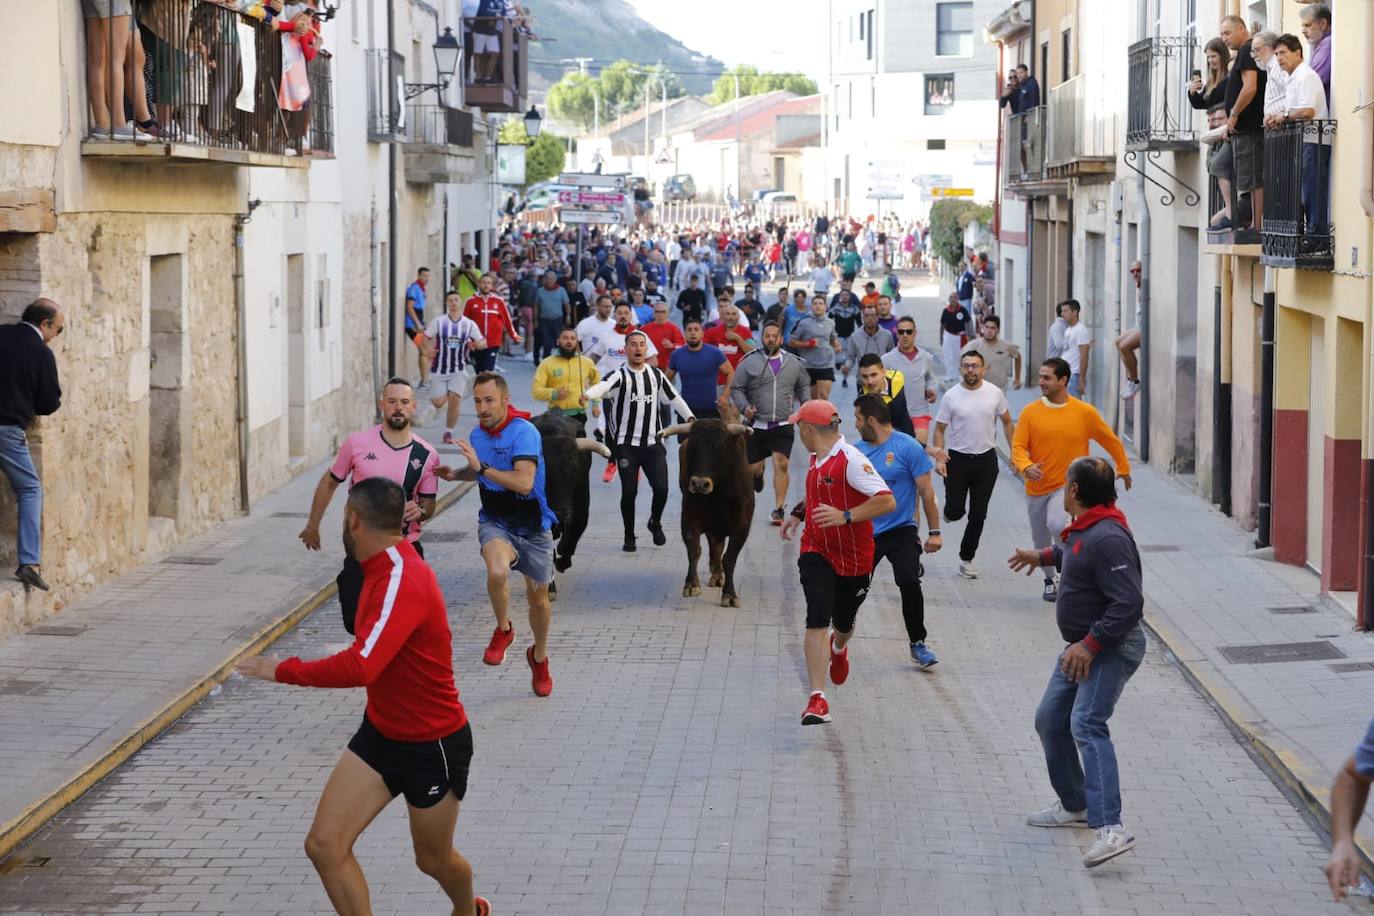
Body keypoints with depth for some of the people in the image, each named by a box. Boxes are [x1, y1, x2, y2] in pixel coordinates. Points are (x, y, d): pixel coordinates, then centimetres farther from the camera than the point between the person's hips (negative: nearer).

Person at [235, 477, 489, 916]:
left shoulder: (403, 582, -31)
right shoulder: (385, 567, -2)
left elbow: (361, 667, -40)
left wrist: (283, 671, -30)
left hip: (434, 745, -8)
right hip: (380, 732, 8)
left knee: (433, 859, 16)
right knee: (324, 845, -6)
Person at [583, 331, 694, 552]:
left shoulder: (656, 375, 10)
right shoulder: (619, 375, -6)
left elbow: (674, 398, 22)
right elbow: (604, 385, -28)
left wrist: (690, 418, 16)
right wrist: (587, 395, -49)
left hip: (653, 443, 3)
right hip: (626, 444, -3)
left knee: (661, 488, -7)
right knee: (629, 491, -4)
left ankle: (655, 523, 23)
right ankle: (629, 537, 13)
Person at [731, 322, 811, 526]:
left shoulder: (794, 363, 6)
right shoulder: (749, 362, -2)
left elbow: (804, 386, 22)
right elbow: (736, 389, 1)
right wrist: (744, 407, -15)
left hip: (783, 426, 1)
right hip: (756, 425, -1)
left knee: (781, 464, -12)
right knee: (753, 468, 6)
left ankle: (778, 509, -5)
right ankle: (758, 473, 46)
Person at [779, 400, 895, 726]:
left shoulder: (851, 460, -22)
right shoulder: (817, 458, 3)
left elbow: (887, 501, -29)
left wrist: (845, 516, -36)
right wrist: (799, 512, 19)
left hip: (855, 559, -4)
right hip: (817, 552, 4)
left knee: (843, 624, 18)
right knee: (818, 619, -17)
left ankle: (838, 650, 57)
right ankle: (817, 700, -23)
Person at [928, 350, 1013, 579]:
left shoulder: (995, 393, -3)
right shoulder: (951, 396, -8)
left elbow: (1007, 423, 9)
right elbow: (940, 429, -2)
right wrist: (939, 458, -14)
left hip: (986, 459, 1)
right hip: (957, 458, -1)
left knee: (978, 515, 4)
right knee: (955, 512, -2)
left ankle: (966, 559, 18)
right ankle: (950, 509, 36)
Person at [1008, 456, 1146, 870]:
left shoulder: (1107, 539, -24)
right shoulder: (1083, 530, 8)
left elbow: (1128, 604, -30)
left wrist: (1091, 644, -29)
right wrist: (1043, 556, 47)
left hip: (1110, 648, -11)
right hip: (1082, 646, 11)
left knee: (1087, 724, -26)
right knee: (1050, 720, 19)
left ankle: (1111, 829, -37)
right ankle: (1074, 806, 36)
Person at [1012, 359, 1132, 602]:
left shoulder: (1084, 412, -6)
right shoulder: (1030, 412, -4)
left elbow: (1110, 440, 7)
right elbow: (1018, 447, -6)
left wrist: (1123, 468, 15)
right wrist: (1026, 467, -27)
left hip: (1068, 486, -3)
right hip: (1037, 488, 3)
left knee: (1056, 524, -30)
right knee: (1041, 543, 13)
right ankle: (1050, 580, 40)